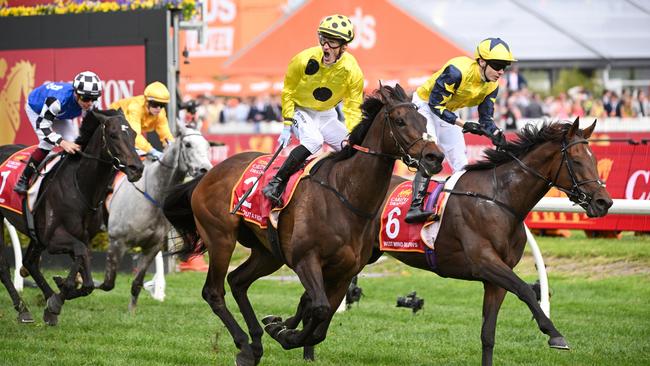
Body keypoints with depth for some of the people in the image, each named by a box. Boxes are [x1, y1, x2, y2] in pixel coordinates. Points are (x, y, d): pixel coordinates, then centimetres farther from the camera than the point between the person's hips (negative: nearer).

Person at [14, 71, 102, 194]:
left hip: (60, 114, 6)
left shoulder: (90, 103, -30)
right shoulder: (57, 100, -48)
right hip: (36, 108, -6)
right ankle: (23, 180, -14)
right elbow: (42, 125, -47)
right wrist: (62, 142, -59)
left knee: (73, 144, -10)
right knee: (47, 144, -23)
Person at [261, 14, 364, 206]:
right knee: (314, 140, -31)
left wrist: (351, 136, -26)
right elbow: (288, 92, -12)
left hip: (326, 115, 4)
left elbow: (353, 109, -12)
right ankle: (276, 184, -28)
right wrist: (287, 126, -15)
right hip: (300, 110, -4)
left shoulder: (353, 72, -20)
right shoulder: (304, 60, -26)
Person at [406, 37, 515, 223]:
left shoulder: (492, 84, -10)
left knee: (461, 165, 5)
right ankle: (415, 207, -30)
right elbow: (435, 103, -31)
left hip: (447, 112, 8)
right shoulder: (458, 71, -34)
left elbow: (486, 118, -4)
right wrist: (464, 124, -36)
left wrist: (497, 136, -25)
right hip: (425, 105, -8)